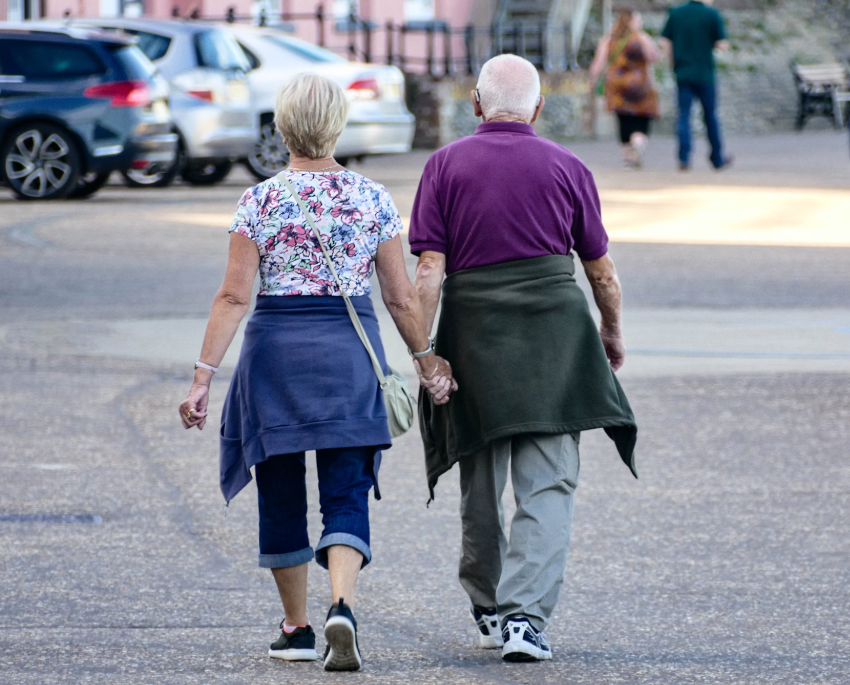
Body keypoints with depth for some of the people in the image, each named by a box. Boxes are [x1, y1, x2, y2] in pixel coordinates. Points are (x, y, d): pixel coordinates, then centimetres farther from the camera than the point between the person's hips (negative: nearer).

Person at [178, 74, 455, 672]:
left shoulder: (261, 201, -4)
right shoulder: (374, 200, 1)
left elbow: (234, 296, -8)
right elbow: (401, 297, 3)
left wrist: (204, 375, -7)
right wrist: (427, 359, 16)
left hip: (275, 351, -1)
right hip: (350, 352, 1)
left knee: (281, 494, 13)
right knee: (347, 494, 0)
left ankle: (297, 627, 20)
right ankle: (342, 605, -24)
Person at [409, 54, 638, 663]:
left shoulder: (446, 166, 3)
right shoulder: (567, 168, 4)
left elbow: (429, 271, -5)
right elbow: (602, 270, 11)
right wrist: (612, 332, 27)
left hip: (473, 333, 1)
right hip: (554, 333, -1)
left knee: (481, 484, 15)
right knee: (548, 486, -2)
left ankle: (488, 611, 30)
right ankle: (524, 616, -16)